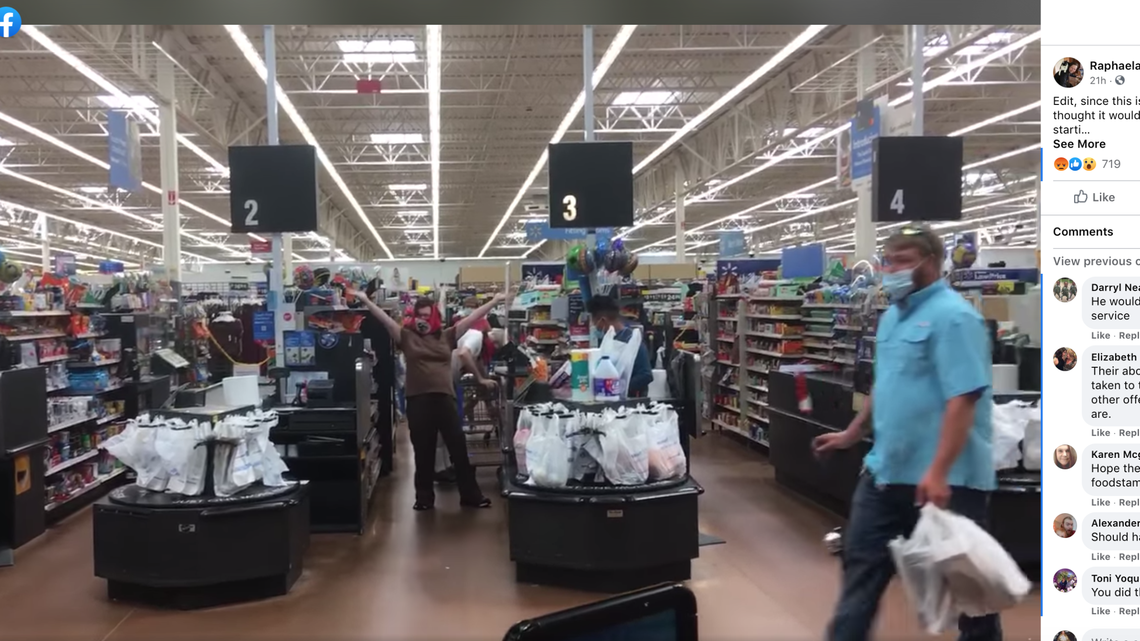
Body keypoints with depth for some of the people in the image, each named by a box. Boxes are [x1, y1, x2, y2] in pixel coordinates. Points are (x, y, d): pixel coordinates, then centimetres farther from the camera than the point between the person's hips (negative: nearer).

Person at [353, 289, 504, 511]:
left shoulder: (447, 336, 8)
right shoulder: (407, 336, 5)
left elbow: (471, 318, 8)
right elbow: (384, 318, -2)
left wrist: (495, 301, 7)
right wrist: (366, 301, -11)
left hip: (445, 398, 1)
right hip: (417, 400, -1)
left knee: (459, 447, 6)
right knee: (423, 451, 9)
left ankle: (470, 494, 15)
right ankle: (424, 497, 21)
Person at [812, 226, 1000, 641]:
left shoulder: (952, 316, -18)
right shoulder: (892, 316, 11)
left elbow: (963, 399, -25)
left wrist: (938, 471, -30)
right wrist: (853, 434, 27)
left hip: (945, 478, -8)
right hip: (887, 471, 9)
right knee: (861, 561, 13)